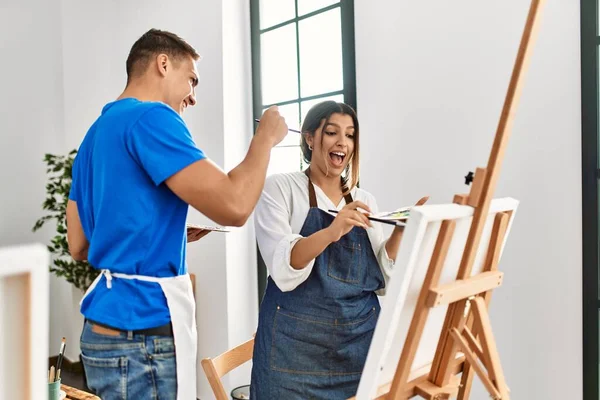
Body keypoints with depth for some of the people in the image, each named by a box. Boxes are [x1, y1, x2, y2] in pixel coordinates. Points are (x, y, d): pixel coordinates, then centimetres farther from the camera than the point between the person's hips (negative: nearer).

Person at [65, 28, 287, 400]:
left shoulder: (97, 131, 13)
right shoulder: (151, 117, -15)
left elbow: (80, 245, 16)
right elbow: (233, 207, -24)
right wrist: (265, 137, -8)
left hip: (108, 328, 10)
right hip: (142, 336, -10)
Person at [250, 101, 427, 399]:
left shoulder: (364, 201, 8)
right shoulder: (279, 188, -4)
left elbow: (382, 279, 6)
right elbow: (283, 271, -15)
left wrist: (399, 231, -9)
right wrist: (330, 232, -31)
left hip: (359, 340, 4)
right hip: (296, 342, -4)